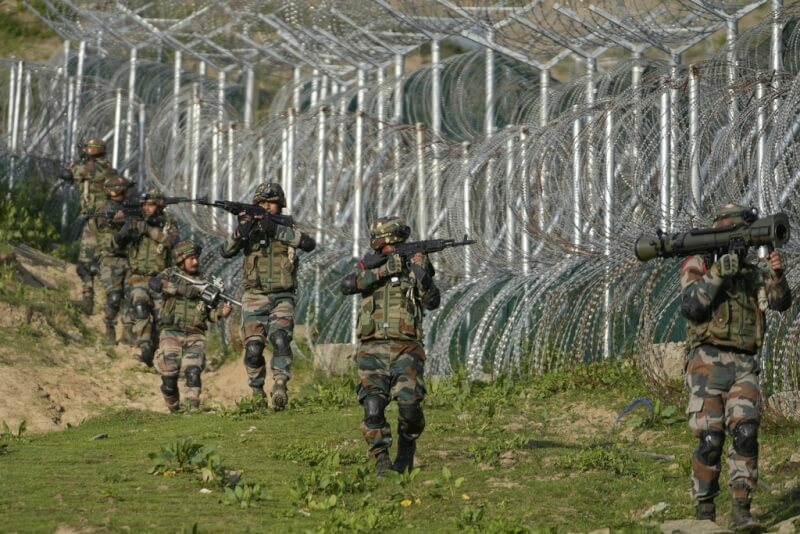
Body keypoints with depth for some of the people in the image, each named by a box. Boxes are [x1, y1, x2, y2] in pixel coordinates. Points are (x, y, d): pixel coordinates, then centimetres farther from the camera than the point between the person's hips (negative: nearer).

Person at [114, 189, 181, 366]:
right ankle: (144, 348, -29)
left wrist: (149, 229, -26)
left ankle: (153, 351, 17)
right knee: (140, 308, -25)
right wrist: (124, 233, -21)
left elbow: (173, 241, -19)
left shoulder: (168, 224, 2)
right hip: (138, 278, -1)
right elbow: (118, 243, 1)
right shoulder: (135, 222, 5)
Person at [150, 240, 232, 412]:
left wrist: (221, 312, -8)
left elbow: (209, 314, 15)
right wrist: (183, 289, -19)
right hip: (171, 333, -1)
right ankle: (174, 411, 13)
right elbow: (154, 283, -15)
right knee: (169, 377, -7)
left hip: (195, 335, 1)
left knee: (193, 372, -21)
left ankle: (192, 409, -22)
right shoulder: (170, 274, 8)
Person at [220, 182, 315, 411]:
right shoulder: (250, 228, 7)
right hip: (254, 298, 1)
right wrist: (241, 232, -24)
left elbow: (309, 243, -15)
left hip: (282, 298, -1)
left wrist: (277, 230, -21)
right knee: (253, 348, -5)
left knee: (280, 339, -22)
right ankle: (256, 391, 10)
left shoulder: (288, 228, 5)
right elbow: (227, 252, -5)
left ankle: (280, 387, -27)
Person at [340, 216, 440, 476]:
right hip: (373, 349, 0)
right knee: (373, 407, -14)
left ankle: (407, 446, 12)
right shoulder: (367, 267, 9)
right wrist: (383, 270, -18)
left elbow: (432, 302, -3)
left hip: (405, 349, 0)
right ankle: (381, 461, -3)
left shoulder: (414, 265, 9)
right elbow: (347, 285, -12)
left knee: (409, 405, -16)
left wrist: (422, 275, -19)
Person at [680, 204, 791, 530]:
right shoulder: (698, 265, 4)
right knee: (710, 440, -8)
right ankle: (705, 513, 4)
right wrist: (718, 273, -19)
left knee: (746, 434, -13)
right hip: (708, 363, -3)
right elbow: (690, 307, -11)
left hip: (744, 366, 3)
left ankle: (741, 511, -12)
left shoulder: (753, 274, 16)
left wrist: (777, 274, -18)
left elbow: (780, 302, 1)